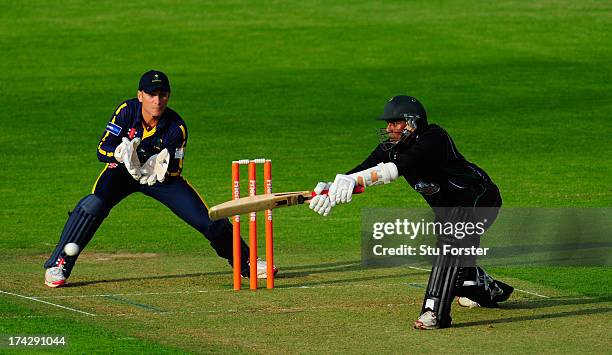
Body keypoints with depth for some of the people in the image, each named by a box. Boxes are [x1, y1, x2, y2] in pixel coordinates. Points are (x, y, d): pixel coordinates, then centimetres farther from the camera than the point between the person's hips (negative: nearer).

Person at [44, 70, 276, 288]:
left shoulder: (176, 127, -23)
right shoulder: (126, 111, -23)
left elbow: (175, 171, -19)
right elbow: (102, 151, -22)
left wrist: (163, 169, -42)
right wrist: (121, 153, -43)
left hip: (161, 177, 0)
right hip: (122, 171, 0)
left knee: (210, 220, -9)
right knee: (94, 205, -30)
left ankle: (245, 261, 15)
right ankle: (58, 265, -20)